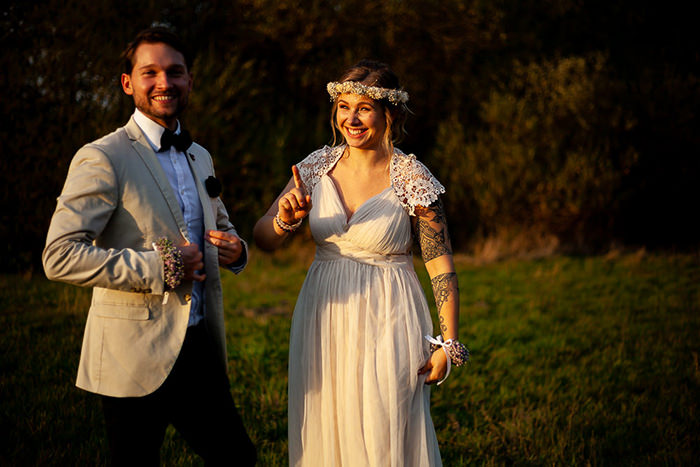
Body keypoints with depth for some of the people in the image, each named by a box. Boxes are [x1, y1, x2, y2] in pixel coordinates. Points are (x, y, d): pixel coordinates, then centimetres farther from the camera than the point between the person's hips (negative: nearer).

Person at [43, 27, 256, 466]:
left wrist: (235, 249, 2)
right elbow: (60, 256, -19)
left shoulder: (200, 157, 14)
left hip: (203, 347, 7)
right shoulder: (102, 158, -11)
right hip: (136, 357, -7)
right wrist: (159, 268, -22)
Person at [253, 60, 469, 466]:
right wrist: (285, 219, -20)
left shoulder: (413, 179, -11)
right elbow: (263, 240, 2)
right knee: (324, 433, 12)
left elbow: (441, 265, -7)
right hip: (324, 320, 4)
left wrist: (448, 343, -9)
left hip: (387, 324, -4)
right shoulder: (318, 166, 1)